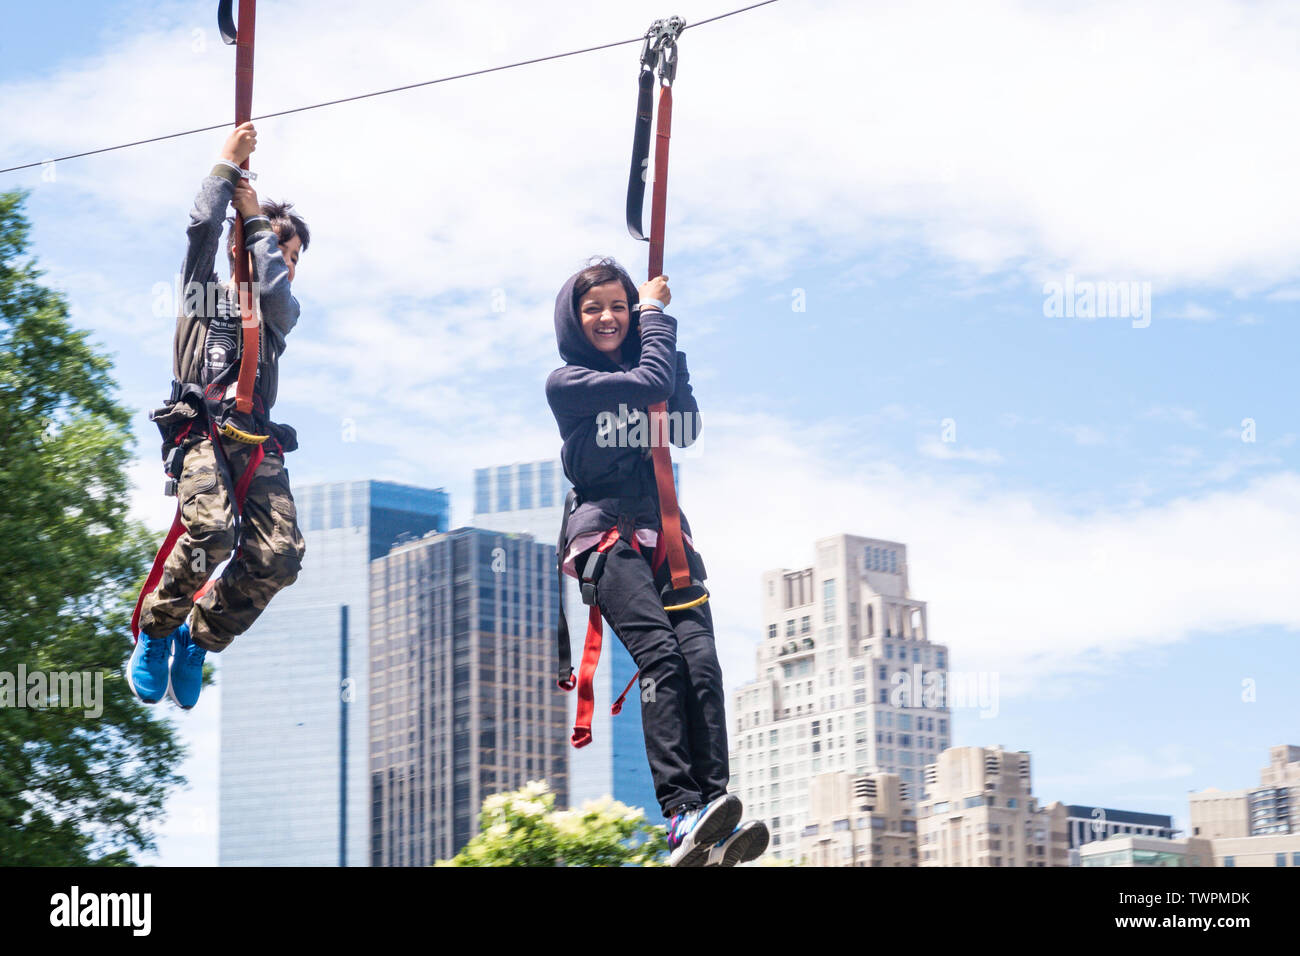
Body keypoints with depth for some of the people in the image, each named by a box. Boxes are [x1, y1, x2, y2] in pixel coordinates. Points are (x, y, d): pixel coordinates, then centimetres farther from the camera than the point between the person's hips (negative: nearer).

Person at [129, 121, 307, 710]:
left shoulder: (281, 313, 27)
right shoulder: (204, 292, 20)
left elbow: (274, 290, 3)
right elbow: (203, 226, 4)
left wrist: (257, 219, 12)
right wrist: (228, 163, 12)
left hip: (258, 444, 4)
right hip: (201, 432, -4)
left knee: (280, 555, -20)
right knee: (211, 530, -33)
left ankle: (200, 637, 2)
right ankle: (155, 630, -10)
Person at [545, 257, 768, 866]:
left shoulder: (639, 368, 22)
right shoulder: (567, 382, 5)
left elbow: (686, 428, 6)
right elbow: (650, 384, -9)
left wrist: (663, 333, 5)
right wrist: (656, 312, 6)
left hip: (665, 530, 5)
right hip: (606, 531, -4)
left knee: (700, 659, -19)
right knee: (660, 654, -27)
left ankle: (715, 827, -30)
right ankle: (682, 815, -39)